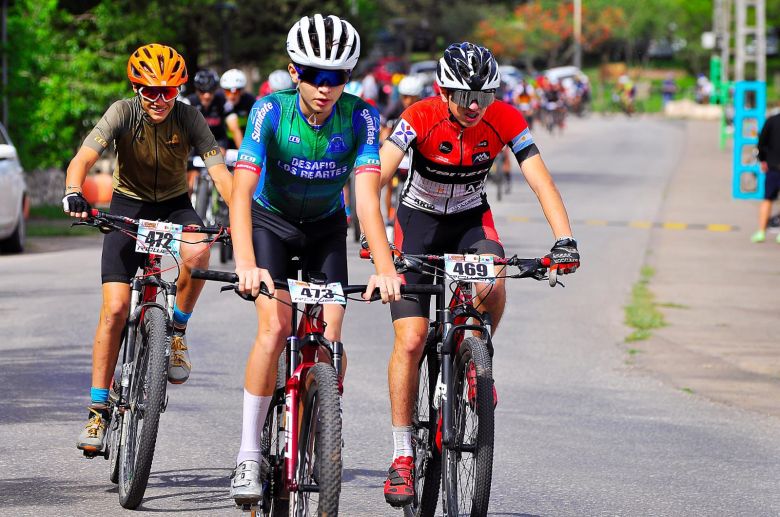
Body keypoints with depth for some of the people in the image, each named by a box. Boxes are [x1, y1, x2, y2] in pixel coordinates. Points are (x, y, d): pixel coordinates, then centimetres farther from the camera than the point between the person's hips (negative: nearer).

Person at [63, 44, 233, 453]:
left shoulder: (188, 117, -16)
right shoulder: (123, 113, -19)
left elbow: (219, 171, -22)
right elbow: (84, 157, -31)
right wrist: (73, 192, -51)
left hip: (175, 205, 1)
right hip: (129, 205, -1)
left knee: (198, 253, -35)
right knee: (115, 308, -13)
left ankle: (177, 332, -7)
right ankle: (99, 410, -4)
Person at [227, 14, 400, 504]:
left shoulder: (360, 118, -23)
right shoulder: (271, 111, -27)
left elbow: (367, 196, -32)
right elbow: (241, 191, -35)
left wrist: (386, 269, -46)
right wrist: (246, 264, -50)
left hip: (326, 226, 2)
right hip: (271, 220, -2)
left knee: (329, 336, -11)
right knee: (275, 327, -20)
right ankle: (249, 454, -14)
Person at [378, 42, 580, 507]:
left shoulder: (505, 120, -20)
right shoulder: (421, 118, -26)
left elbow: (542, 182, -22)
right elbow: (376, 177, -35)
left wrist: (565, 241, -36)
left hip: (471, 219, 2)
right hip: (419, 219, -1)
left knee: (491, 284, -33)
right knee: (410, 339, -12)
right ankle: (403, 456, -3)